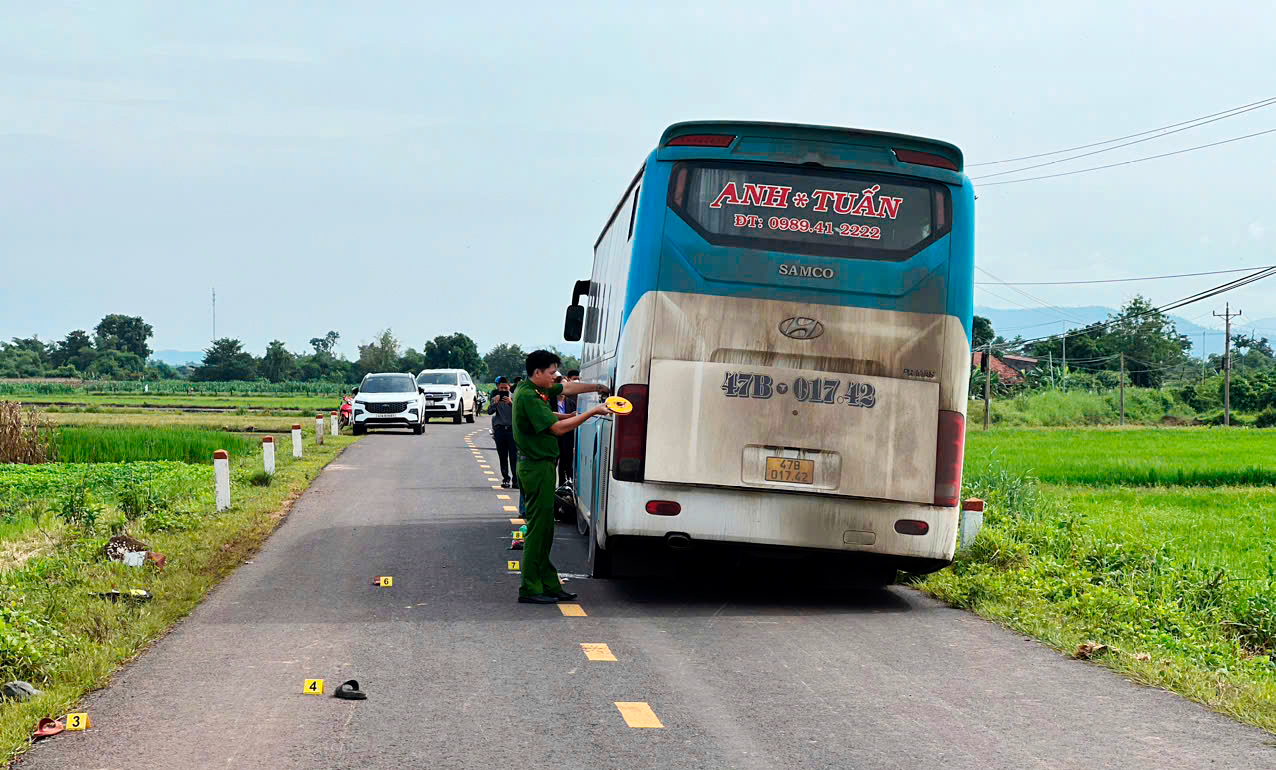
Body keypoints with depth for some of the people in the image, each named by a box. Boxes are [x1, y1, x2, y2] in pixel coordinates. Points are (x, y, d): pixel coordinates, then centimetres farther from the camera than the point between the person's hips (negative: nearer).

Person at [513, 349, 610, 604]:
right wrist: (592, 412, -18)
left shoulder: (539, 390, 10)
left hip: (541, 465, 10)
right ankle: (530, 589, -4)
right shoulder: (527, 396, -19)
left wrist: (597, 387, 19)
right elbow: (557, 428, -22)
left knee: (544, 528, 13)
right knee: (538, 528, -7)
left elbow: (567, 388, 26)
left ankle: (549, 585, 19)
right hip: (536, 466, -10)